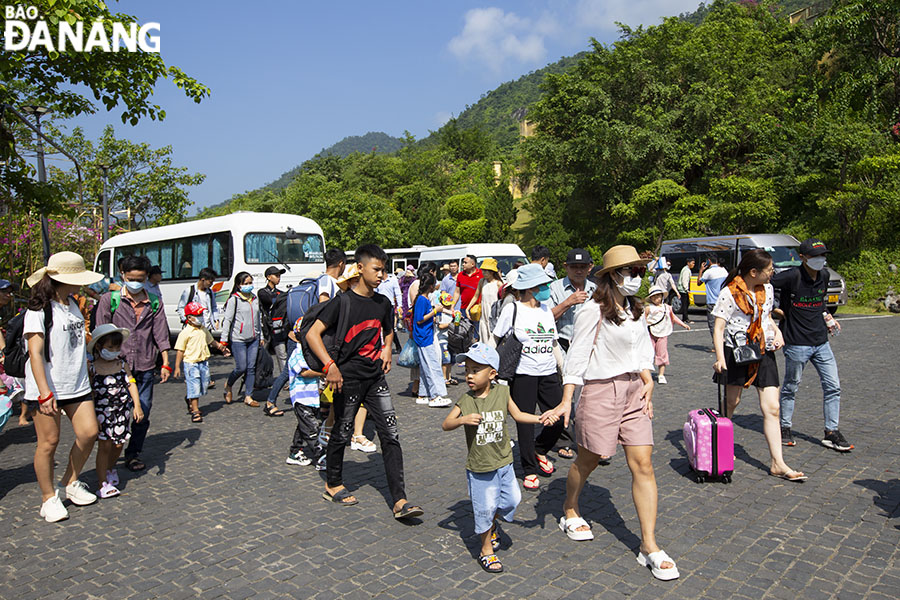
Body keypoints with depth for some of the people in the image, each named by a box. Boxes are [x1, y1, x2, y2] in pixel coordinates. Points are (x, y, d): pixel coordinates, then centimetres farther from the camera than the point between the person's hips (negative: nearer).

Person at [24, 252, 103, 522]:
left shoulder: (73, 305, 10)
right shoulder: (39, 311, -12)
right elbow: (35, 354, -16)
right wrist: (45, 393, -21)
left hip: (77, 385, 7)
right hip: (46, 388, -7)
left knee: (89, 432, 3)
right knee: (49, 441, 2)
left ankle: (71, 483, 25)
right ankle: (49, 498, 17)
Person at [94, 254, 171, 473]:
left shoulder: (154, 302, 9)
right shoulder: (109, 300, 2)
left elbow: (161, 334, 8)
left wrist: (165, 363, 4)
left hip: (145, 367, 2)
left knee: (143, 413, 4)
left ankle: (133, 453, 20)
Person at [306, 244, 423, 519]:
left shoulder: (383, 303, 7)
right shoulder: (344, 302, -11)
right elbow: (312, 334, -15)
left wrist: (387, 349, 8)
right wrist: (330, 365, -24)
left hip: (376, 377, 5)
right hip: (348, 379, -5)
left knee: (391, 436, -2)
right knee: (341, 434, 11)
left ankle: (399, 501, 0)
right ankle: (333, 485, 35)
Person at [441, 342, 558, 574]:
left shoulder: (502, 392, -6)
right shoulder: (466, 400, -11)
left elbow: (518, 415, 6)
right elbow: (445, 424, -12)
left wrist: (540, 418, -5)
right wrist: (463, 419, -30)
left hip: (503, 462, 3)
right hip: (479, 467, -3)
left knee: (512, 499, 11)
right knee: (485, 507, 4)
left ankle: (491, 522, 42)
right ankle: (486, 550, 25)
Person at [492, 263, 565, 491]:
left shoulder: (546, 310, 11)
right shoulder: (512, 310, -6)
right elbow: (495, 341, -1)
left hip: (548, 373, 5)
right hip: (522, 374, -5)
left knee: (559, 419, 1)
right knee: (525, 422, 3)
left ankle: (540, 450, 30)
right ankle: (529, 470, 20)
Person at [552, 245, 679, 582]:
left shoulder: (635, 310, 11)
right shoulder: (593, 312, -12)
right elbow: (577, 357, -12)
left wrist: (648, 381, 5)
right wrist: (567, 400, -16)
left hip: (634, 391, 6)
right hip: (600, 390, -6)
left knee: (643, 465, 0)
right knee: (588, 461, 11)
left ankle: (649, 546, 7)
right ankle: (570, 513, 40)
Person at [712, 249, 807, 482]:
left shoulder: (767, 289, 8)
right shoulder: (730, 293, -10)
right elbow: (718, 328, -12)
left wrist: (776, 331, 4)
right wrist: (720, 358, -24)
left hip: (764, 352, 5)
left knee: (772, 408, -1)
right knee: (731, 402, 7)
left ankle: (777, 463, 3)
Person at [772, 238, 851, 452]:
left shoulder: (824, 275, 8)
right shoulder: (792, 276, -15)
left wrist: (826, 317, 12)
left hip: (821, 342, 7)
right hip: (797, 343, -6)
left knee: (833, 386, 6)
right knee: (791, 387, 6)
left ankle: (831, 432, 17)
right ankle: (785, 428, 22)